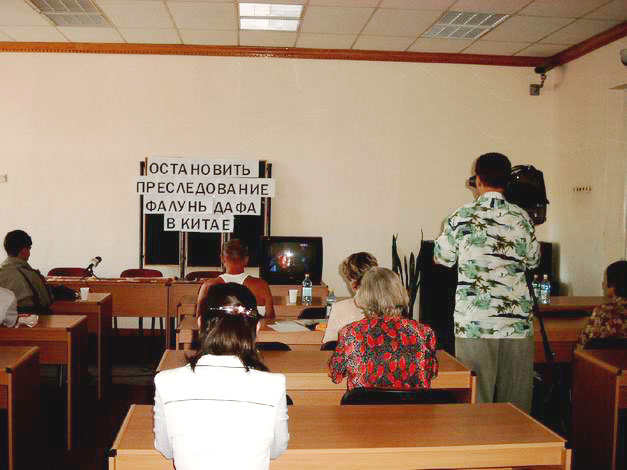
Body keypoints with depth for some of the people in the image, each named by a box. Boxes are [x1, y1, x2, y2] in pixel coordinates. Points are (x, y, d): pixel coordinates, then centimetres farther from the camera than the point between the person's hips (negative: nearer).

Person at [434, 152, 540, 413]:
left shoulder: (462, 217, -3)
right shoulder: (521, 218, 2)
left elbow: (442, 258, 9)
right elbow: (533, 260, 16)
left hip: (473, 322, -2)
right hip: (517, 321, 2)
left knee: (475, 396, 5)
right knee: (515, 399, 10)